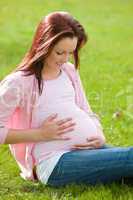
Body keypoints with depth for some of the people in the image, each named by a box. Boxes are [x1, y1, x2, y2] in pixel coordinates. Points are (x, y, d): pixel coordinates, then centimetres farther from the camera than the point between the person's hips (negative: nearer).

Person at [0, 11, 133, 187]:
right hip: (56, 163, -7)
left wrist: (100, 136, 4)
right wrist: (41, 134, -11)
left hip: (89, 148, 7)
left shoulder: (69, 71, 19)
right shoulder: (18, 83, -2)